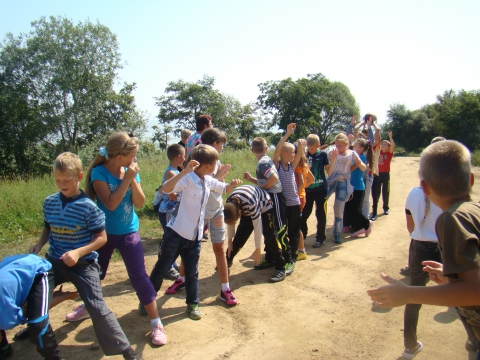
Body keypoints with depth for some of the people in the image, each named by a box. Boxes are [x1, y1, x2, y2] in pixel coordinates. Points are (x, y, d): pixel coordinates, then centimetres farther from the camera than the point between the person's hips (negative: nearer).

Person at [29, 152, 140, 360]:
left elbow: (101, 238, -12)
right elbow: (48, 229, 16)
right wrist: (39, 244, -2)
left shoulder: (88, 207, -16)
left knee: (96, 307, -12)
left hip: (83, 264, -6)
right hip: (55, 262, 6)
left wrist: (78, 252, -24)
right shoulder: (49, 202, 1)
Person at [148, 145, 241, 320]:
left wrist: (232, 184, -2)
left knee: (192, 272, 15)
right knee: (161, 269, 9)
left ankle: (192, 304, 30)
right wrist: (185, 171, -44)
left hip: (195, 236, 6)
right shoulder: (188, 178, -19)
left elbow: (224, 189, 21)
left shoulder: (209, 181, 4)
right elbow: (166, 189, -35)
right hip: (176, 233, -6)